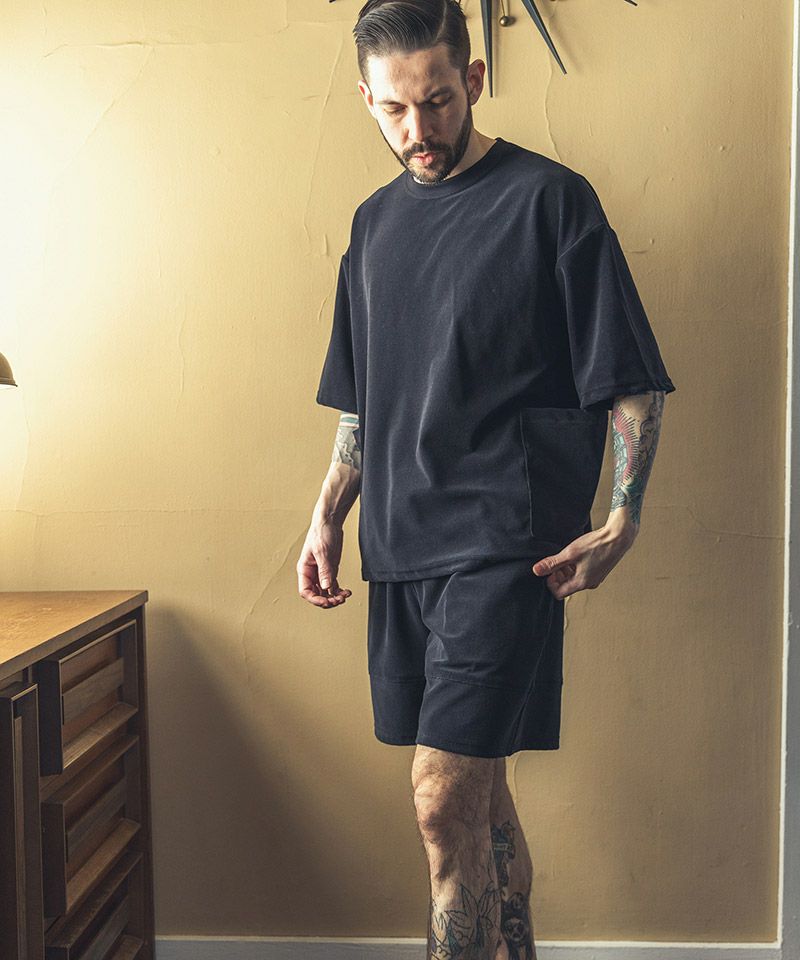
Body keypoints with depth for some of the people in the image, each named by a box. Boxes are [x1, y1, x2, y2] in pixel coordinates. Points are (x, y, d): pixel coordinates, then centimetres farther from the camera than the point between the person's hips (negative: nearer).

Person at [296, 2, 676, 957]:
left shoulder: (550, 198, -4)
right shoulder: (375, 221, 15)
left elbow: (632, 384, -5)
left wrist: (621, 522, -14)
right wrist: (327, 516, 12)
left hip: (502, 543, -6)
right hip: (402, 546, 6)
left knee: (444, 798, -10)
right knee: (475, 789, 14)